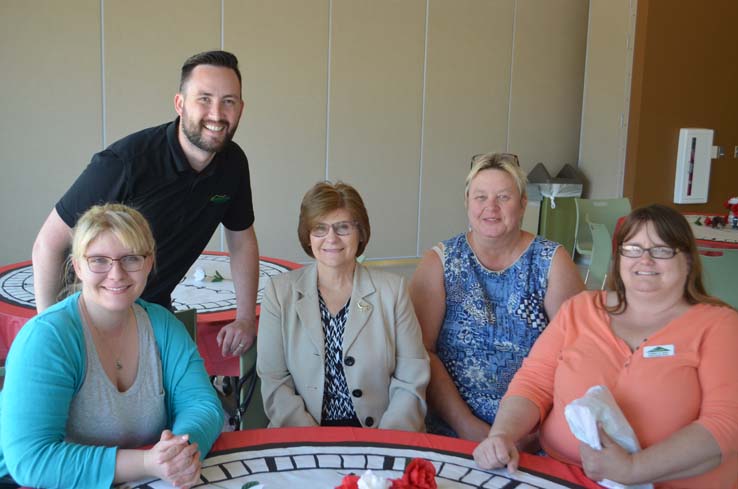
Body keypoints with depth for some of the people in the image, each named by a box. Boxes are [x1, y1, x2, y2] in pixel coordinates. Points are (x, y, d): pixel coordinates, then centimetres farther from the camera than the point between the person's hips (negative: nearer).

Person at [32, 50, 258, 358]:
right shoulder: (124, 162, -28)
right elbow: (49, 243, -20)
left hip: (156, 310, 5)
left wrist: (246, 318, 0)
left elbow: (242, 239, 5)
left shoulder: (233, 163, -9)